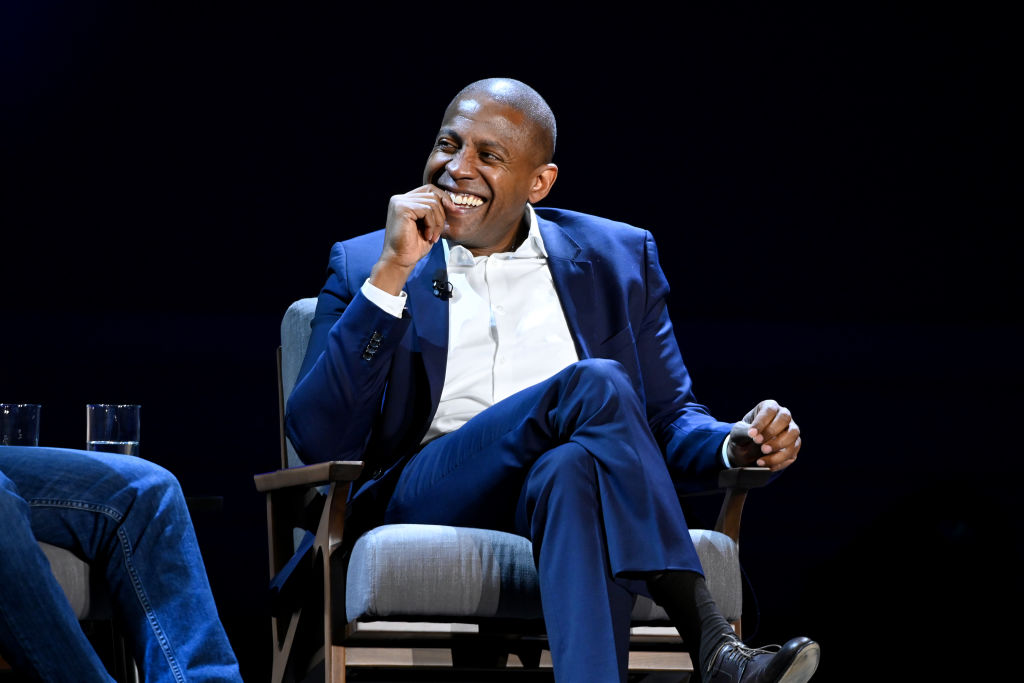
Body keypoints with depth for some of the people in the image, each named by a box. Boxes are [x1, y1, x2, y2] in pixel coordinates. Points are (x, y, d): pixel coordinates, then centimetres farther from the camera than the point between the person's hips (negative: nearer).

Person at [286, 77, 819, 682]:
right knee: (595, 385, -31)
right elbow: (317, 441, 1)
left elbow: (670, 420, 20)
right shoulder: (364, 266, 15)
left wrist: (736, 446, -6)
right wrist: (392, 272, -5)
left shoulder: (618, 258, 20)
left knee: (572, 470, -38)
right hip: (426, 506, -2)